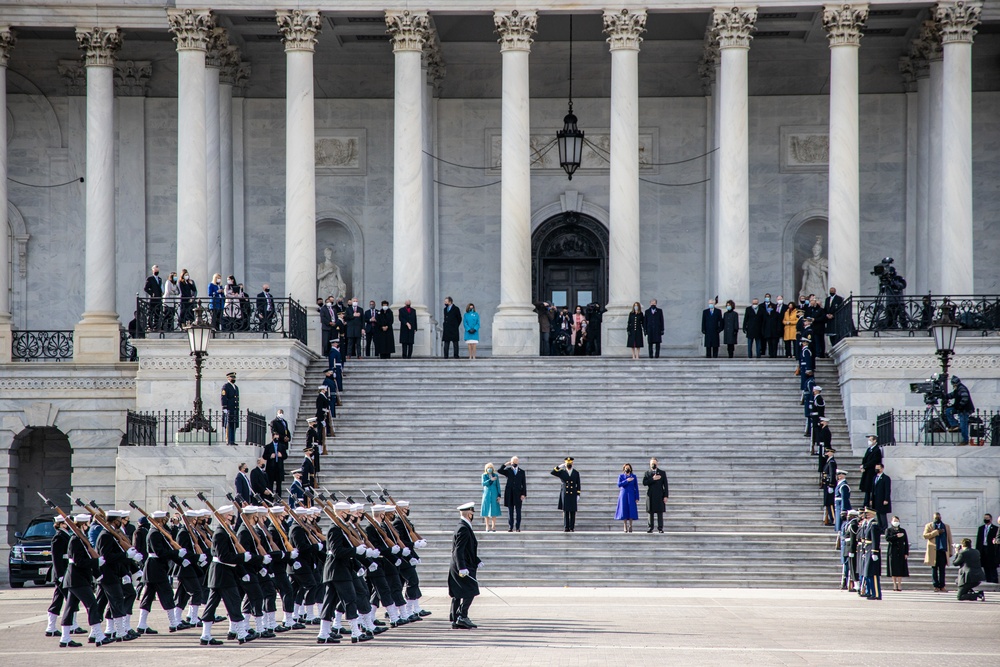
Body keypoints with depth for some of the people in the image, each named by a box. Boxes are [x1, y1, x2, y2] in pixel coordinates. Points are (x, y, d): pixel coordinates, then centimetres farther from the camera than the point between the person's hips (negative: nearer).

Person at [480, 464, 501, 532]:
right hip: (486, 494, 0)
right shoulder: (484, 475, 4)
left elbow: (498, 486, 5)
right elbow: (483, 484, -11)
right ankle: (487, 527, 3)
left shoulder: (496, 476, 5)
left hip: (494, 494, 0)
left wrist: (499, 496, -1)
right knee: (486, 511, -1)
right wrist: (490, 480, -24)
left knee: (494, 511, -3)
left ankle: (493, 527, 0)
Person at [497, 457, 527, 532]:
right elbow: (499, 471, -9)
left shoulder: (522, 471, 8)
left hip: (518, 494, 0)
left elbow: (524, 484, 5)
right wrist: (506, 464, -10)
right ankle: (510, 527, 2)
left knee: (518, 511, 0)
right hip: (509, 494, 0)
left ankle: (517, 527, 4)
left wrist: (524, 494, -3)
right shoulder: (508, 470, 8)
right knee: (510, 511, 1)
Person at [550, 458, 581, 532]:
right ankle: (566, 528, 0)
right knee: (565, 511, -1)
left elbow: (578, 485, 7)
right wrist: (559, 466, -12)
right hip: (565, 495, 0)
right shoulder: (562, 472, 5)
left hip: (573, 495, 0)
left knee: (573, 511, -1)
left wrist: (578, 495, 0)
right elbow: (552, 472, -6)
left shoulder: (576, 473, 6)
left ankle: (572, 528, 2)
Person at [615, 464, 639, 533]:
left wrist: (637, 498, -1)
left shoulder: (633, 476, 6)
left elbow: (636, 487, 5)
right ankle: (625, 527, 3)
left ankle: (630, 527, 0)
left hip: (631, 496, 0)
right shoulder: (621, 476, 6)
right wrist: (626, 481, -19)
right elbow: (619, 484, -9)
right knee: (624, 510, -3)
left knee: (631, 510, -7)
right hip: (623, 495, 0)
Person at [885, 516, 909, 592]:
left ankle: (899, 585, 0)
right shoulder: (888, 530, 9)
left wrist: (906, 553, 1)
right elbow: (887, 538, -9)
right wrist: (896, 536, -18)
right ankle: (895, 585, 2)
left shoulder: (903, 530, 13)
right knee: (893, 568, -3)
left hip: (901, 552, 1)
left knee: (900, 568, -4)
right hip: (893, 552, -1)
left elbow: (906, 542, 9)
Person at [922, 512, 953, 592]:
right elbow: (925, 535, -7)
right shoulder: (929, 526, 9)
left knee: (942, 569, -2)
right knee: (934, 569, 0)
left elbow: (949, 539, 14)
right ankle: (936, 586, 3)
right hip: (933, 551, -1)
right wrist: (936, 532, -13)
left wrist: (950, 551, 7)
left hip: (943, 550, 1)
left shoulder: (946, 526, 16)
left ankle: (942, 586, -2)